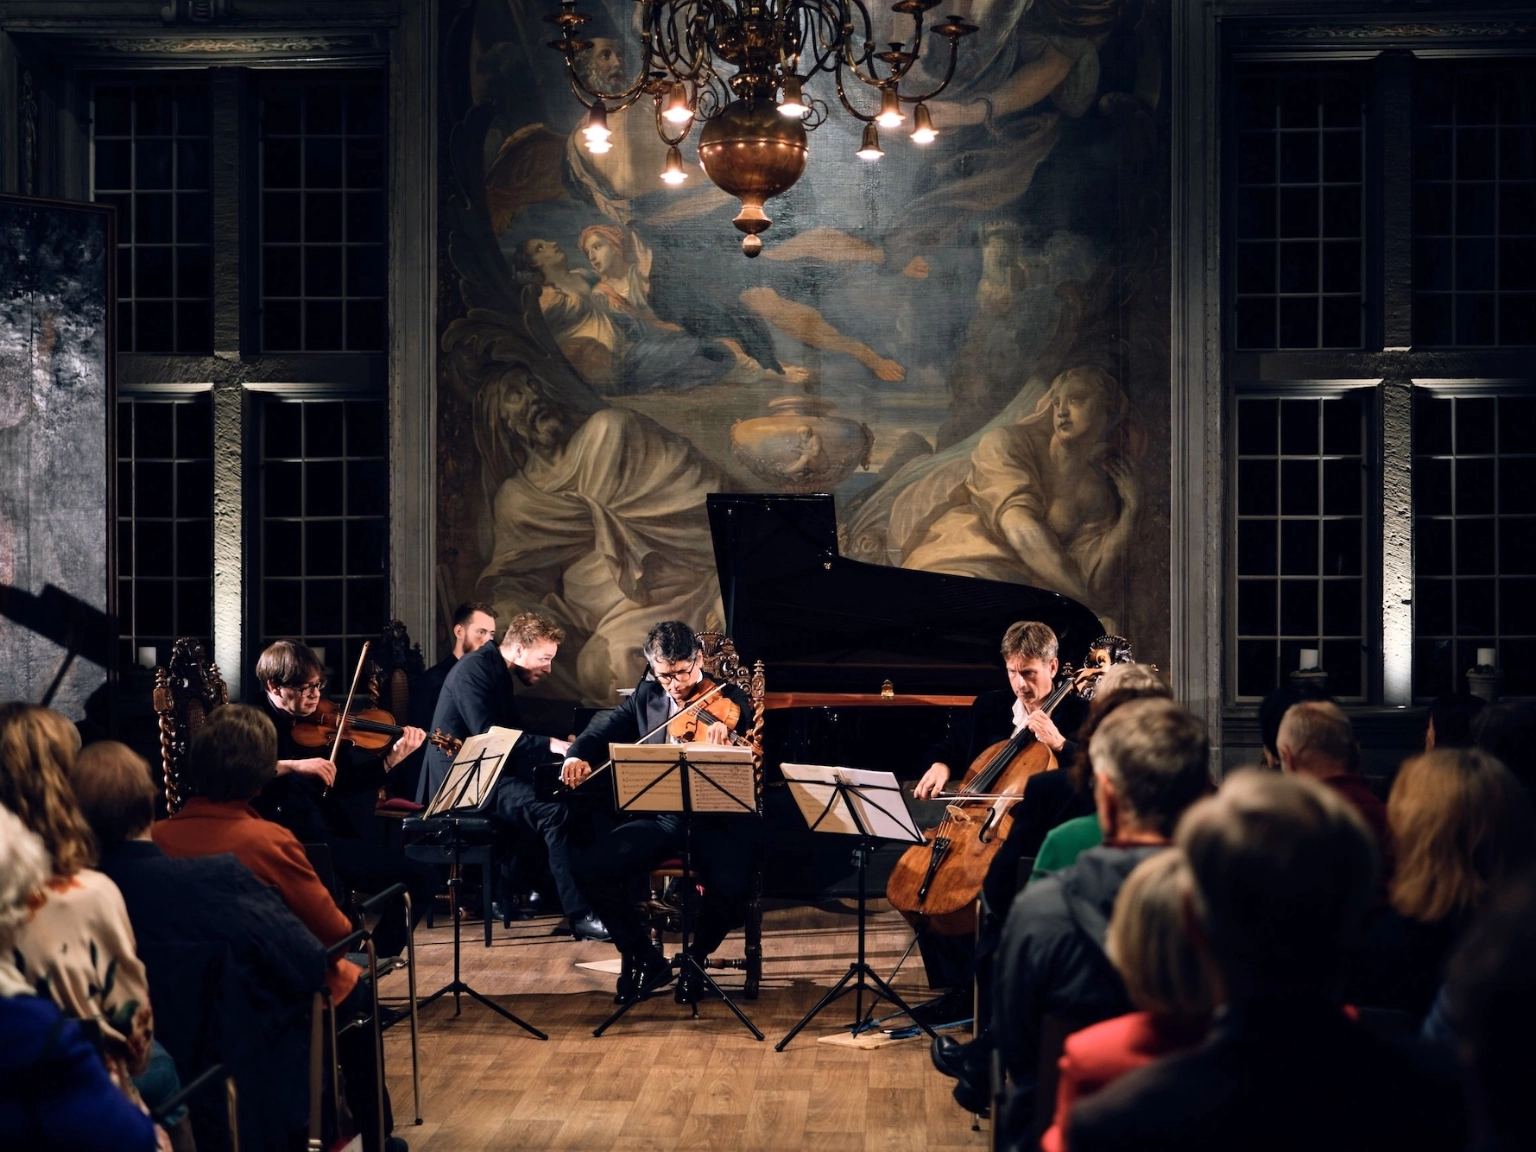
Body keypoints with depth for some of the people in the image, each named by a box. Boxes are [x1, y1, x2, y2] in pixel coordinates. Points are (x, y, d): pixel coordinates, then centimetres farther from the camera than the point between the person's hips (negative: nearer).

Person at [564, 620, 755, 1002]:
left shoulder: (730, 699, -3)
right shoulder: (646, 696, 10)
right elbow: (606, 727, 6)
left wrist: (725, 744, -38)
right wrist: (578, 755, -16)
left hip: (716, 817, -4)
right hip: (660, 815, 4)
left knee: (732, 887, -32)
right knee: (596, 868, -20)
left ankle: (697, 956, 3)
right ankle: (643, 958, 1)